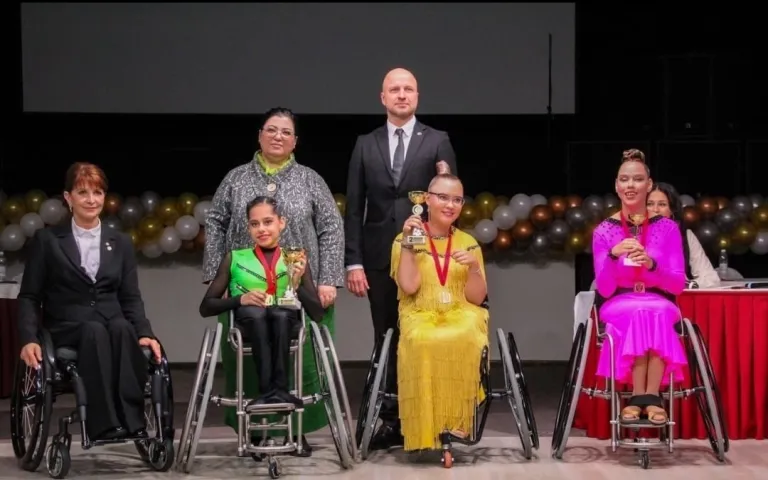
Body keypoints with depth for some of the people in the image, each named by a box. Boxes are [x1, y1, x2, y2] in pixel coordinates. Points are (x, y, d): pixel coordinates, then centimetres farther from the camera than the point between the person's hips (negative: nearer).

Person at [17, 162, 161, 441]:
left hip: (114, 326, 2)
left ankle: (132, 422, -43)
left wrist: (145, 333, -7)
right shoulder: (47, 240, 10)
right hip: (67, 329, -2)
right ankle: (105, 425, -47)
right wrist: (29, 339, -11)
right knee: (95, 331, -38)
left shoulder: (121, 243, 18)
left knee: (122, 329, -35)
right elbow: (29, 297, 6)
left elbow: (131, 298, 13)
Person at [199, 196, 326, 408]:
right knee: (256, 312, -37)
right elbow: (206, 307, 12)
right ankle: (269, 391, -46)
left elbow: (318, 314, 9)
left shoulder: (295, 259, 16)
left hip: (285, 322, 0)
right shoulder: (235, 259, 16)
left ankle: (278, 390, -42)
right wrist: (240, 299, -6)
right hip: (248, 324, 0)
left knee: (280, 313, -37)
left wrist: (297, 285, -8)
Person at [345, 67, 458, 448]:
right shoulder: (366, 145, 9)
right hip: (380, 258, 2)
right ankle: (390, 420, 11)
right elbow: (354, 208, 6)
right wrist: (353, 262, -1)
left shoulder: (437, 142, 4)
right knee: (386, 341, 6)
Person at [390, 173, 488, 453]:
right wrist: (409, 243, -10)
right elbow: (409, 286, -7)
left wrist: (474, 268, -11)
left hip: (461, 315, 2)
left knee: (463, 340, -35)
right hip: (420, 317, -1)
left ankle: (455, 421, -24)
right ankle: (427, 429, -30)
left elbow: (476, 298, 6)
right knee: (423, 343, -37)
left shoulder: (469, 243, 14)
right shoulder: (405, 239, 7)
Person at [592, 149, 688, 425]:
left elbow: (678, 285, -2)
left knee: (657, 314, -36)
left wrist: (651, 264, -21)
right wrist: (613, 256, -23)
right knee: (639, 315, -36)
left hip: (660, 305, 0)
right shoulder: (604, 231, 1)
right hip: (619, 307, 0)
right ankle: (649, 397, -33)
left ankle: (640, 397, -36)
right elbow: (604, 290, -5)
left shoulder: (667, 228, 2)